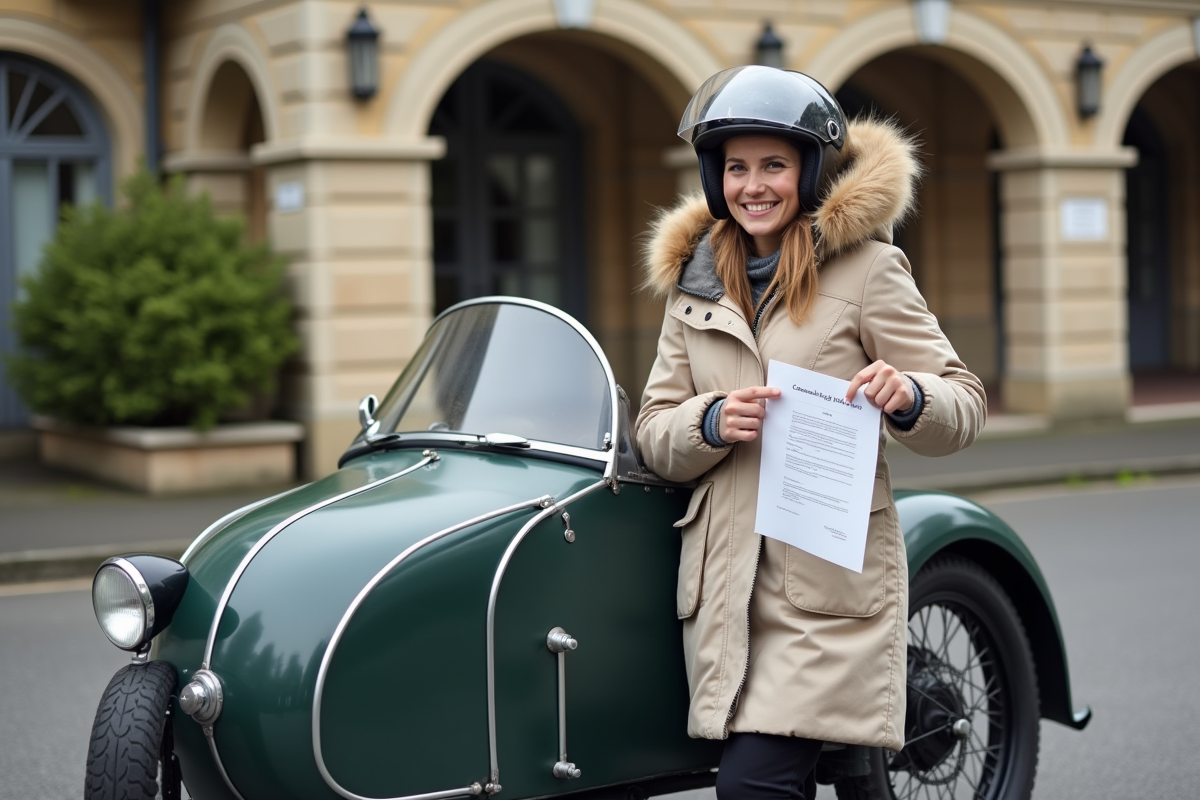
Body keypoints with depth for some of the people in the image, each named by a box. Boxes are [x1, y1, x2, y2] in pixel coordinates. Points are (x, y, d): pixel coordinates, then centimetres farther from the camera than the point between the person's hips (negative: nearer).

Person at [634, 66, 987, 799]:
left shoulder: (866, 268, -1)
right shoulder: (696, 280, 13)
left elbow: (966, 405, -1)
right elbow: (653, 434, 11)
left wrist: (907, 397, -24)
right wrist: (711, 421, -11)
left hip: (832, 584, -5)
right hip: (726, 585, 5)